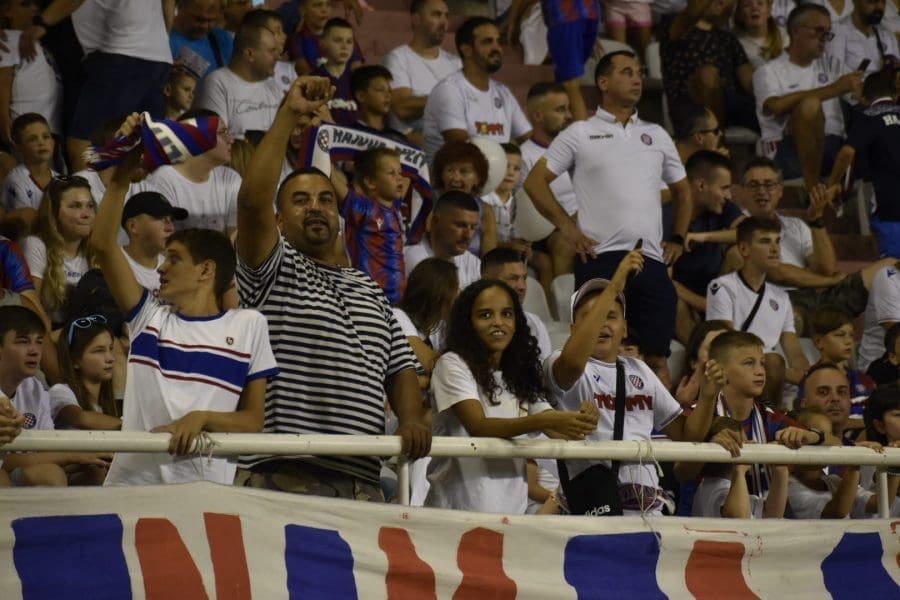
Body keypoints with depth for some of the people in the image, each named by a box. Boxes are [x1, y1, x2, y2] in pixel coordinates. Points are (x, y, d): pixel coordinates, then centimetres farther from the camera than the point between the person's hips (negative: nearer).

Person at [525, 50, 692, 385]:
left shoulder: (656, 135, 19)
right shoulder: (580, 135, 6)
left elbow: (682, 191, 30)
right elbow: (535, 181, 4)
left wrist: (678, 240, 17)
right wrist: (567, 228, -4)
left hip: (652, 260, 4)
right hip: (601, 258, -4)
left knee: (657, 357, 3)